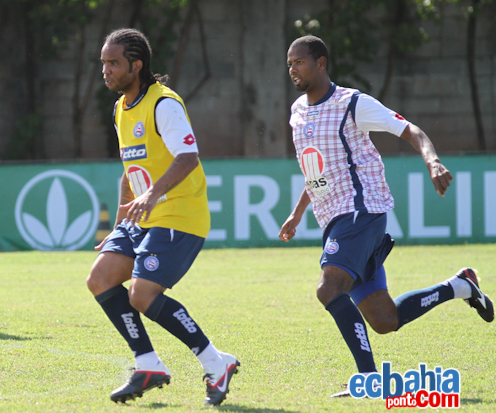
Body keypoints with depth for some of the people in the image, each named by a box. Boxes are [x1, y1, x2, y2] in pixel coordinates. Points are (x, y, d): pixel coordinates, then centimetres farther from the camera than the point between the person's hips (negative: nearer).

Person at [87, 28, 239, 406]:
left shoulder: (163, 103, -14)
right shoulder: (122, 109, 15)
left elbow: (188, 157, -28)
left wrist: (153, 194, -42)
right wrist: (119, 228, 24)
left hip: (179, 219, -9)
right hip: (141, 220, 9)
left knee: (143, 297, -18)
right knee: (101, 279, -5)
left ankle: (216, 363, -4)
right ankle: (149, 367, 2)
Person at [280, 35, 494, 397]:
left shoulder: (353, 104, -8)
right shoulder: (298, 112, 15)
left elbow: (412, 132, -10)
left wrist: (433, 162, -29)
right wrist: (297, 215, 31)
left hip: (362, 211, -8)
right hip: (335, 223, 8)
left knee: (329, 289, -27)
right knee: (384, 322, 3)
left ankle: (368, 377, -24)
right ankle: (460, 286, 23)